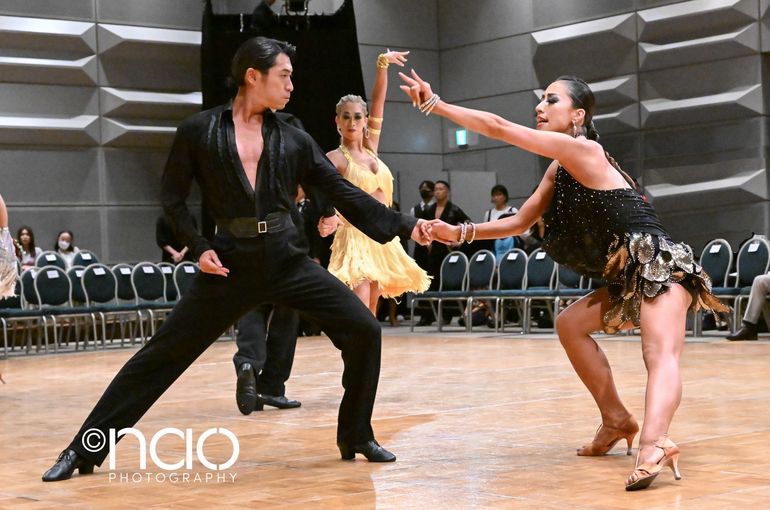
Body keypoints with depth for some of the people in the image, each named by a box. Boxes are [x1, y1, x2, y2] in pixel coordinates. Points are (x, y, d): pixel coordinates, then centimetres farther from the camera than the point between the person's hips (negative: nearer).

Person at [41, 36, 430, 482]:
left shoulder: (294, 140, 6)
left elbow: (345, 193, 8)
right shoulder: (199, 131, -2)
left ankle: (356, 437, 13)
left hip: (287, 260, 3)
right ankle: (84, 449, 7)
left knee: (364, 332, -6)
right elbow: (173, 197, 5)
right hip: (231, 263, -3)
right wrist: (199, 247, -8)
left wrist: (405, 225, 2)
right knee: (163, 354, -3)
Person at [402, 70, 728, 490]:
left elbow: (500, 129, -15)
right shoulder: (558, 170, 16)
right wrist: (460, 233, 10)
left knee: (661, 356, -31)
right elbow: (520, 222, 21)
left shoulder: (582, 150, -13)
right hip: (633, 276, 10)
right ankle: (616, 420, 22)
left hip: (660, 267, -10)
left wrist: (435, 104, -11)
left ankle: (654, 445, -55)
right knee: (570, 323, 22)